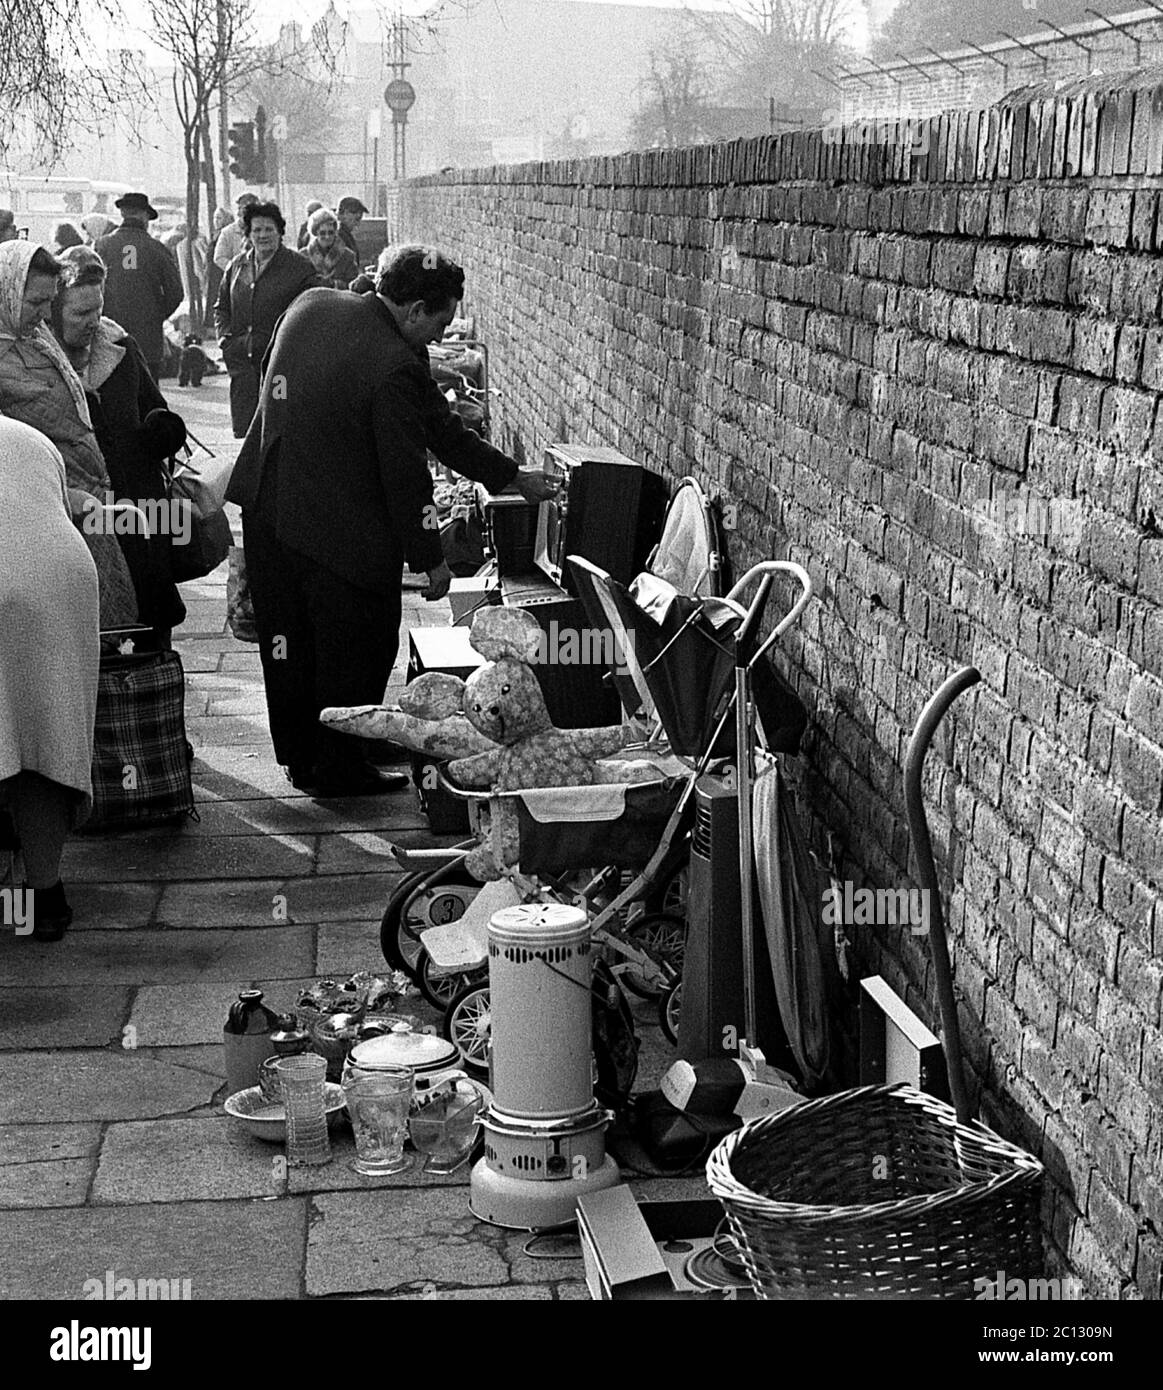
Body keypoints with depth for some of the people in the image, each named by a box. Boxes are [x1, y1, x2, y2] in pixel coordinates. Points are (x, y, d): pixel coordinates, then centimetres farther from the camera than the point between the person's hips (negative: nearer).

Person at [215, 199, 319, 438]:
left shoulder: (299, 268, -1)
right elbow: (221, 306, 23)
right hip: (241, 361, 4)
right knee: (242, 428, 4)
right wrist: (225, 336, 7)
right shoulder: (237, 265, 14)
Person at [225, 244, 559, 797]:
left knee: (288, 642, 17)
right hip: (342, 531, -8)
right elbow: (405, 472, -18)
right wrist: (431, 559, -5)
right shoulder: (396, 367, -22)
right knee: (356, 649, 9)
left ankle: (301, 759, 31)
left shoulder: (311, 305, 6)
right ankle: (339, 768, 21)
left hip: (268, 508, 8)